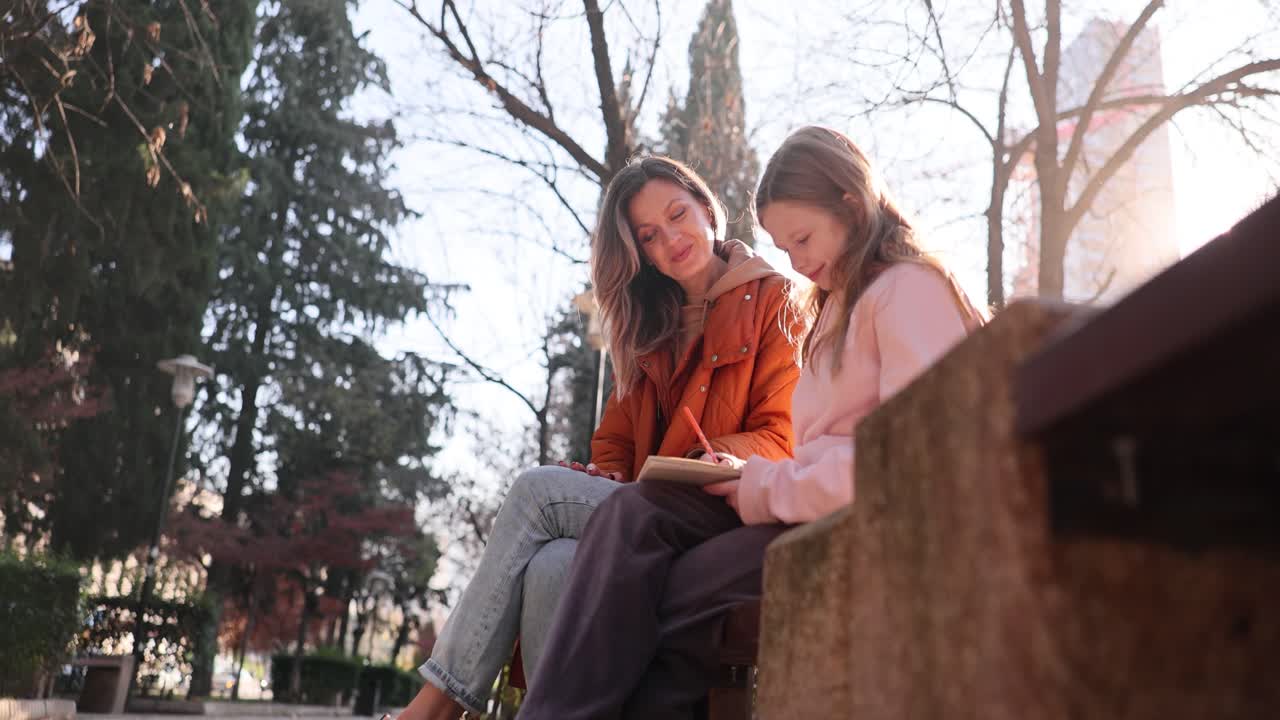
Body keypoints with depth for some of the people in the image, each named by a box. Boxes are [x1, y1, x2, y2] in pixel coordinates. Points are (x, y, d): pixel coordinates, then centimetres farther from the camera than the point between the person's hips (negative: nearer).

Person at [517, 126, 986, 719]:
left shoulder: (911, 288, -3)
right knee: (632, 514, -16)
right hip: (811, 504, 8)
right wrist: (753, 475, -2)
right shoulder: (838, 308, 26)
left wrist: (766, 487, -13)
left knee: (675, 592, -25)